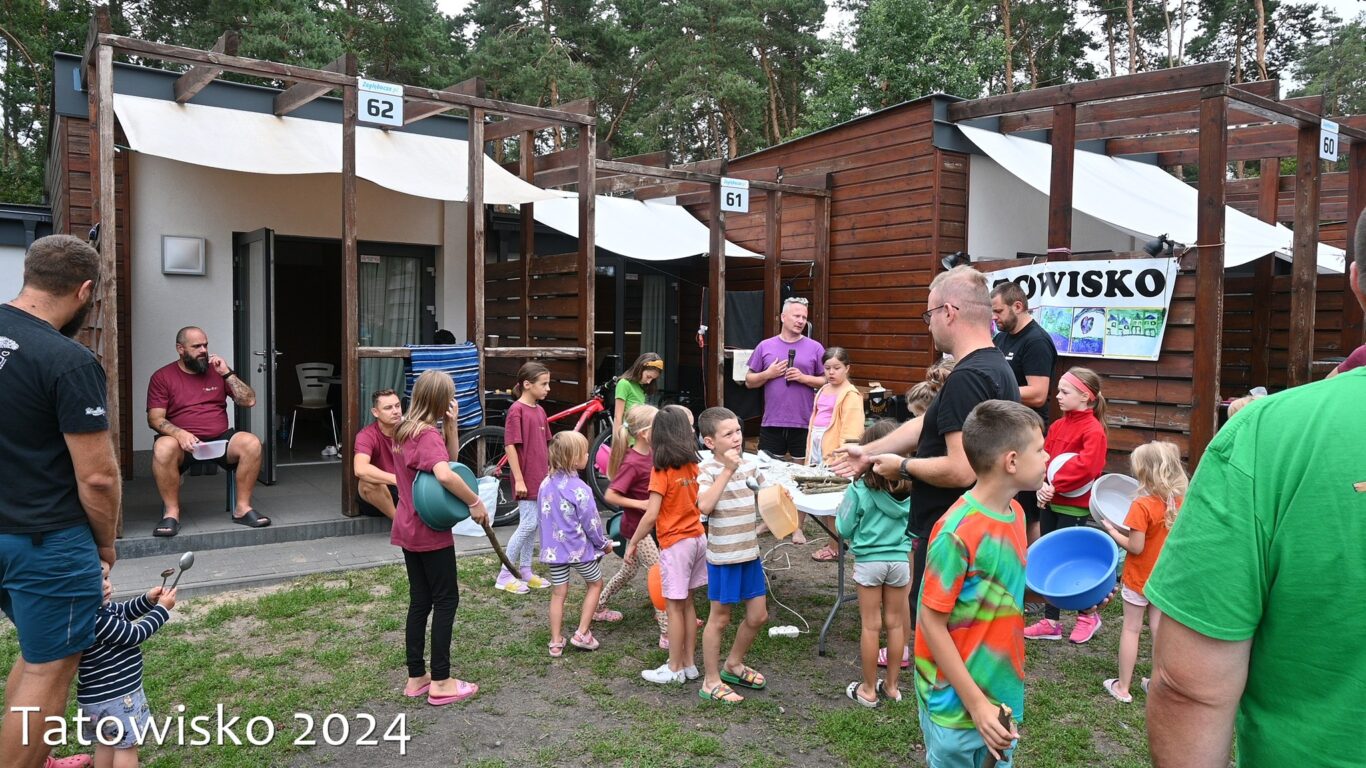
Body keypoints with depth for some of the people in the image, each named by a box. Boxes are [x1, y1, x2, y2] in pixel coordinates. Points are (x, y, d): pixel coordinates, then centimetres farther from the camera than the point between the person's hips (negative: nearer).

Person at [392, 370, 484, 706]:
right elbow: (445, 474, -38)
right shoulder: (428, 434, -19)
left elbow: (451, 458, 12)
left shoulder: (405, 430, 8)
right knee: (446, 601, 2)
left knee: (420, 602, 14)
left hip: (408, 529, 9)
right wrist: (475, 502, -26)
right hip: (431, 531, -9)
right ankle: (441, 683, 7)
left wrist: (451, 426, -2)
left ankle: (416, 677, 22)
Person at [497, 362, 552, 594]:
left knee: (533, 524, 12)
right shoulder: (517, 410, -14)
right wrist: (519, 479, -18)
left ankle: (525, 572, 23)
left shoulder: (539, 410, 10)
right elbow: (510, 445, -17)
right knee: (528, 524, -6)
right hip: (526, 478, -8)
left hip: (540, 478, 8)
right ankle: (505, 575, 4)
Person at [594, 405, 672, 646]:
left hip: (649, 524, 9)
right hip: (637, 526, -9)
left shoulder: (652, 453, -1)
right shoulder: (632, 463, -25)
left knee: (628, 570, 23)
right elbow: (610, 495, -25)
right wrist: (640, 504, -27)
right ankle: (667, 634, -2)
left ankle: (598, 607, 41)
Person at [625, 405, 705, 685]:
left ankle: (675, 669, 12)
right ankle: (689, 662, 23)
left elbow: (651, 515, -19)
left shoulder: (662, 470, -16)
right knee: (687, 603, 15)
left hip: (675, 543, -7)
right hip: (698, 538, 7)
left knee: (674, 607, 3)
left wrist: (632, 543, -11)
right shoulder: (693, 465, 2)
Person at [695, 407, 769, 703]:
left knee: (758, 615, 14)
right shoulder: (708, 470, -15)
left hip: (750, 552, 7)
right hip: (723, 555, -6)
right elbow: (704, 505, -32)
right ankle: (711, 682, 21)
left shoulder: (750, 466, 4)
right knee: (720, 618, 6)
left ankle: (733, 665, 36)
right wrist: (727, 470, -29)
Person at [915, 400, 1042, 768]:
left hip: (1002, 693, 7)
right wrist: (975, 703, -18)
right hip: (957, 702, -7)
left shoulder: (1015, 513, 0)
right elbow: (932, 623, -19)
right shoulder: (958, 532, -24)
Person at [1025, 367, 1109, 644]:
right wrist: (1042, 485, -10)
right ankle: (1050, 622, 20)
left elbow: (1085, 467, -25)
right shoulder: (1058, 426, 8)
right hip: (1050, 502, 8)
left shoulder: (1093, 430, -15)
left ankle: (1088, 615, 24)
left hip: (1074, 507, -7)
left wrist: (1055, 485, -21)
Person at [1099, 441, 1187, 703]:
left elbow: (1135, 547, -23)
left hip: (1139, 578, -5)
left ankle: (1122, 687, 13)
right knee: (1159, 628, 15)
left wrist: (1112, 531, -10)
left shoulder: (1142, 506, -24)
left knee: (1131, 629, 5)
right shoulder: (1180, 502, -5)